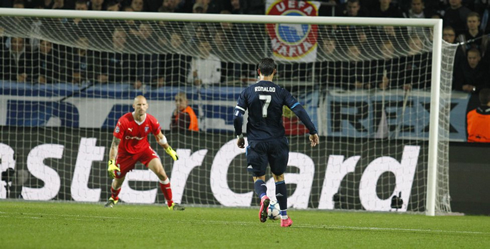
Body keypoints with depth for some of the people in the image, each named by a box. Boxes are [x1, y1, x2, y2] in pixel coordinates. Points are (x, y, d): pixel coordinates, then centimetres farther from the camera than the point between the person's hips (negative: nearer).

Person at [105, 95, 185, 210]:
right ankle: (113, 198, 47)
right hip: (126, 152, -1)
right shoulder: (123, 121, -27)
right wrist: (111, 163, -27)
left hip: (144, 149, 1)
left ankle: (170, 203, -8)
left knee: (160, 171, -17)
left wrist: (169, 149, 6)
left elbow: (160, 137, 5)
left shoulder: (152, 121, -18)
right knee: (118, 180, 8)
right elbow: (115, 143, -22)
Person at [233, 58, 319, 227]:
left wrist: (239, 135, 9)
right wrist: (312, 132, -4)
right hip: (277, 141, 1)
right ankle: (284, 217, 15)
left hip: (256, 142, -1)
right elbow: (299, 110, -10)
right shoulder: (280, 92, -2)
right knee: (279, 176, 16)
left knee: (258, 177, 9)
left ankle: (263, 197, -27)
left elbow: (237, 116, -7)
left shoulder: (248, 92, -1)